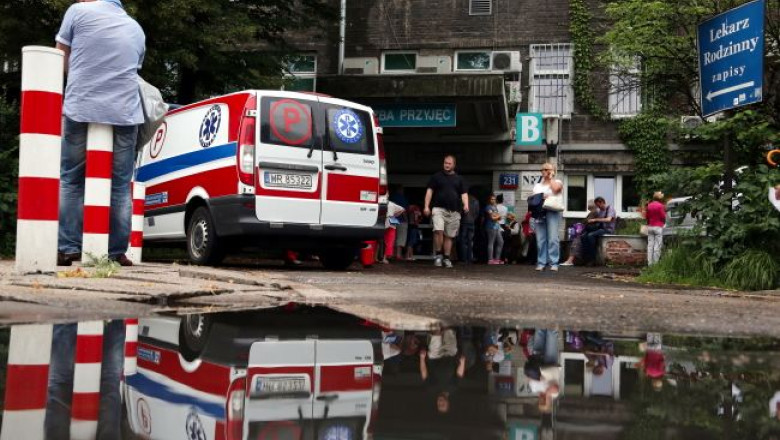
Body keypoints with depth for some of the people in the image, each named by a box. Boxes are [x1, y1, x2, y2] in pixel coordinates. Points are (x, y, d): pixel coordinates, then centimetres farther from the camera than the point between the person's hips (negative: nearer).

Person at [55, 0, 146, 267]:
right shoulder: (136, 30, 18)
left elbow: (61, 60, 14)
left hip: (81, 108, -2)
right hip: (124, 113, 2)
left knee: (70, 181, 10)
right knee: (120, 185, 8)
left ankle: (68, 248, 3)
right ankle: (117, 252, 4)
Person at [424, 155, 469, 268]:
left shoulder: (459, 179, 15)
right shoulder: (436, 177, 11)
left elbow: (464, 194, 8)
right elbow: (429, 191, 7)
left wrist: (466, 205, -11)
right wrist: (426, 206, -3)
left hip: (454, 211, 2)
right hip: (439, 209, -2)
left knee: (449, 236, 4)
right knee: (438, 230, -22)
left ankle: (446, 258, 12)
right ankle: (438, 255, -9)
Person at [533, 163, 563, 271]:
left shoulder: (557, 182, 13)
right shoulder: (537, 185, 25)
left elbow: (555, 189, -10)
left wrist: (551, 178, 4)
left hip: (552, 211, -3)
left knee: (553, 238, -12)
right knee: (540, 239, -3)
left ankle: (554, 263, -12)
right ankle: (541, 263, 0)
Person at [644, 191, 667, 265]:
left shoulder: (649, 205, 8)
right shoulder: (660, 206, -10)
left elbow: (646, 217, 13)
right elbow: (663, 217, -9)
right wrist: (664, 211, 10)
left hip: (650, 227, 6)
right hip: (658, 227, -6)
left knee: (650, 245, 6)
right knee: (657, 245, -3)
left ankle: (650, 262, 5)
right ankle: (655, 263, -5)